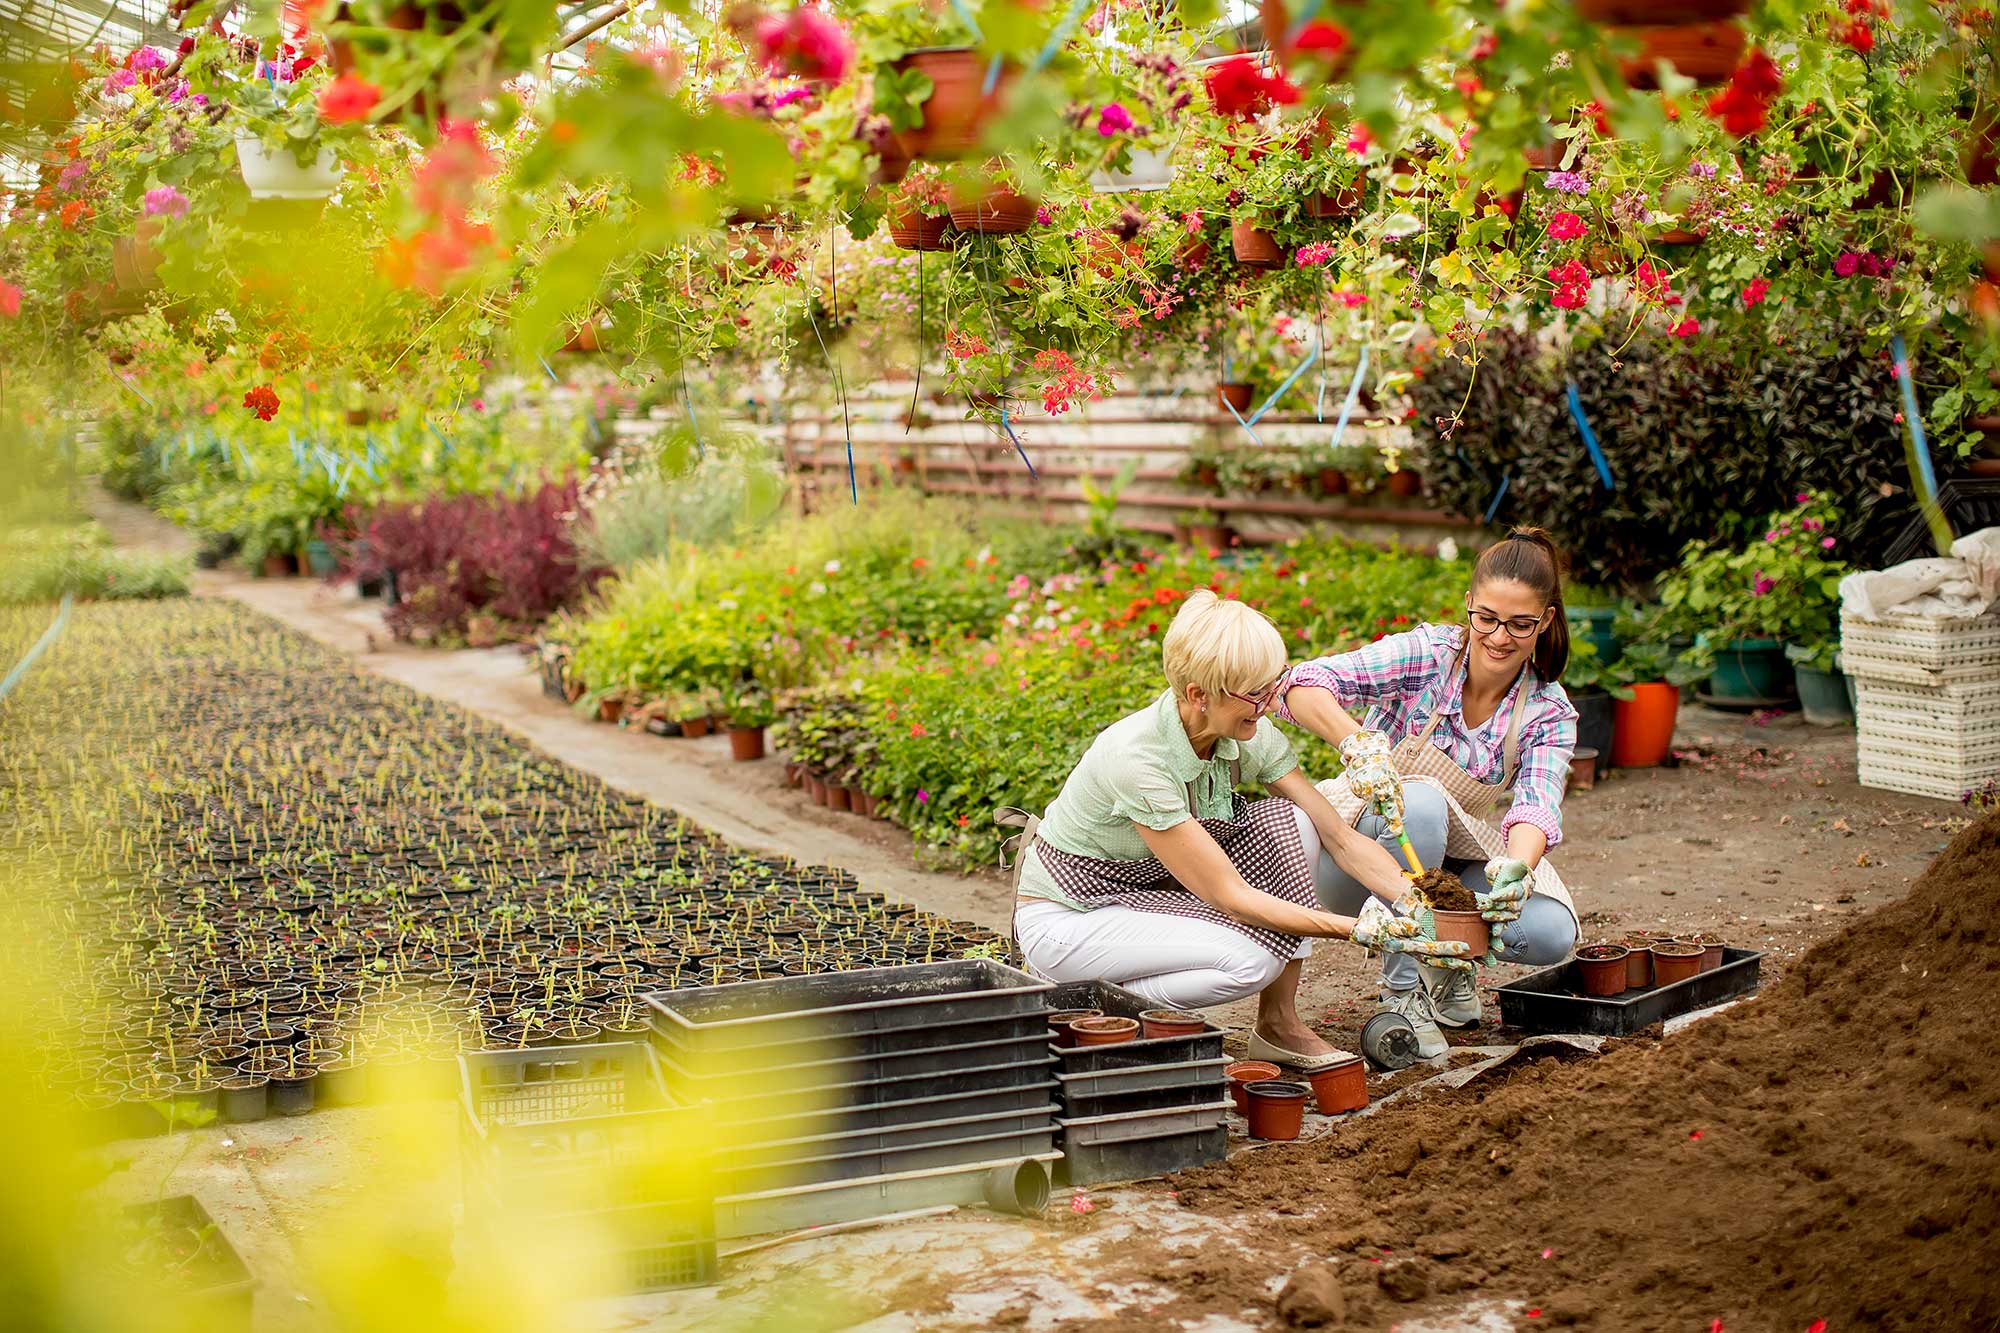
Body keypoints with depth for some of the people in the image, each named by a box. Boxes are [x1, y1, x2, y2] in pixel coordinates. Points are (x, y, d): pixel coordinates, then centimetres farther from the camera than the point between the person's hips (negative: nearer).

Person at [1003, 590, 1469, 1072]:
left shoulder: (1251, 737, -12)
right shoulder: (1135, 758, -33)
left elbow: (1342, 838, -8)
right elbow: (1228, 895, -30)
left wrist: (1415, 906, -24)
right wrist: (1358, 929, -34)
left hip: (1152, 887, 7)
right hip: (1066, 919, -7)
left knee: (1287, 823, -15)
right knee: (1250, 960, -29)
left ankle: (1279, 1024, -5)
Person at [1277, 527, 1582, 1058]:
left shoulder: (1549, 713, -8)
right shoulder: (1427, 653, -17)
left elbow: (1537, 807, -25)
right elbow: (1303, 685, -30)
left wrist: (1514, 870, -48)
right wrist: (1357, 742, -50)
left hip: (1452, 857, 3)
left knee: (1549, 933, -26)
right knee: (1421, 801, -37)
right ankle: (1402, 992, -22)